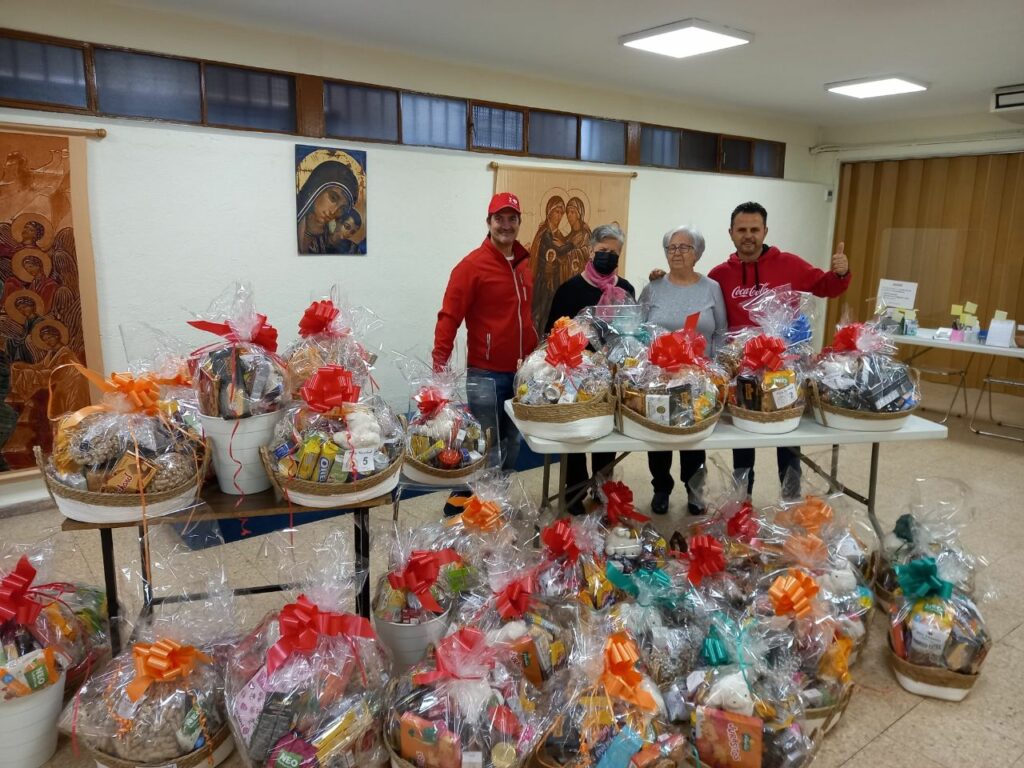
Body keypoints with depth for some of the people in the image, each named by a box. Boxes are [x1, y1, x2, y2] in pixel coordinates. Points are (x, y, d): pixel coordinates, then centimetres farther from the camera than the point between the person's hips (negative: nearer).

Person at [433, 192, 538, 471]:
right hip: (485, 374, -6)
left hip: (522, 372, 7)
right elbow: (449, 317, -15)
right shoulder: (472, 265, -10)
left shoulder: (525, 264, 10)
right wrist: (439, 365, -22)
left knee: (512, 442, 17)